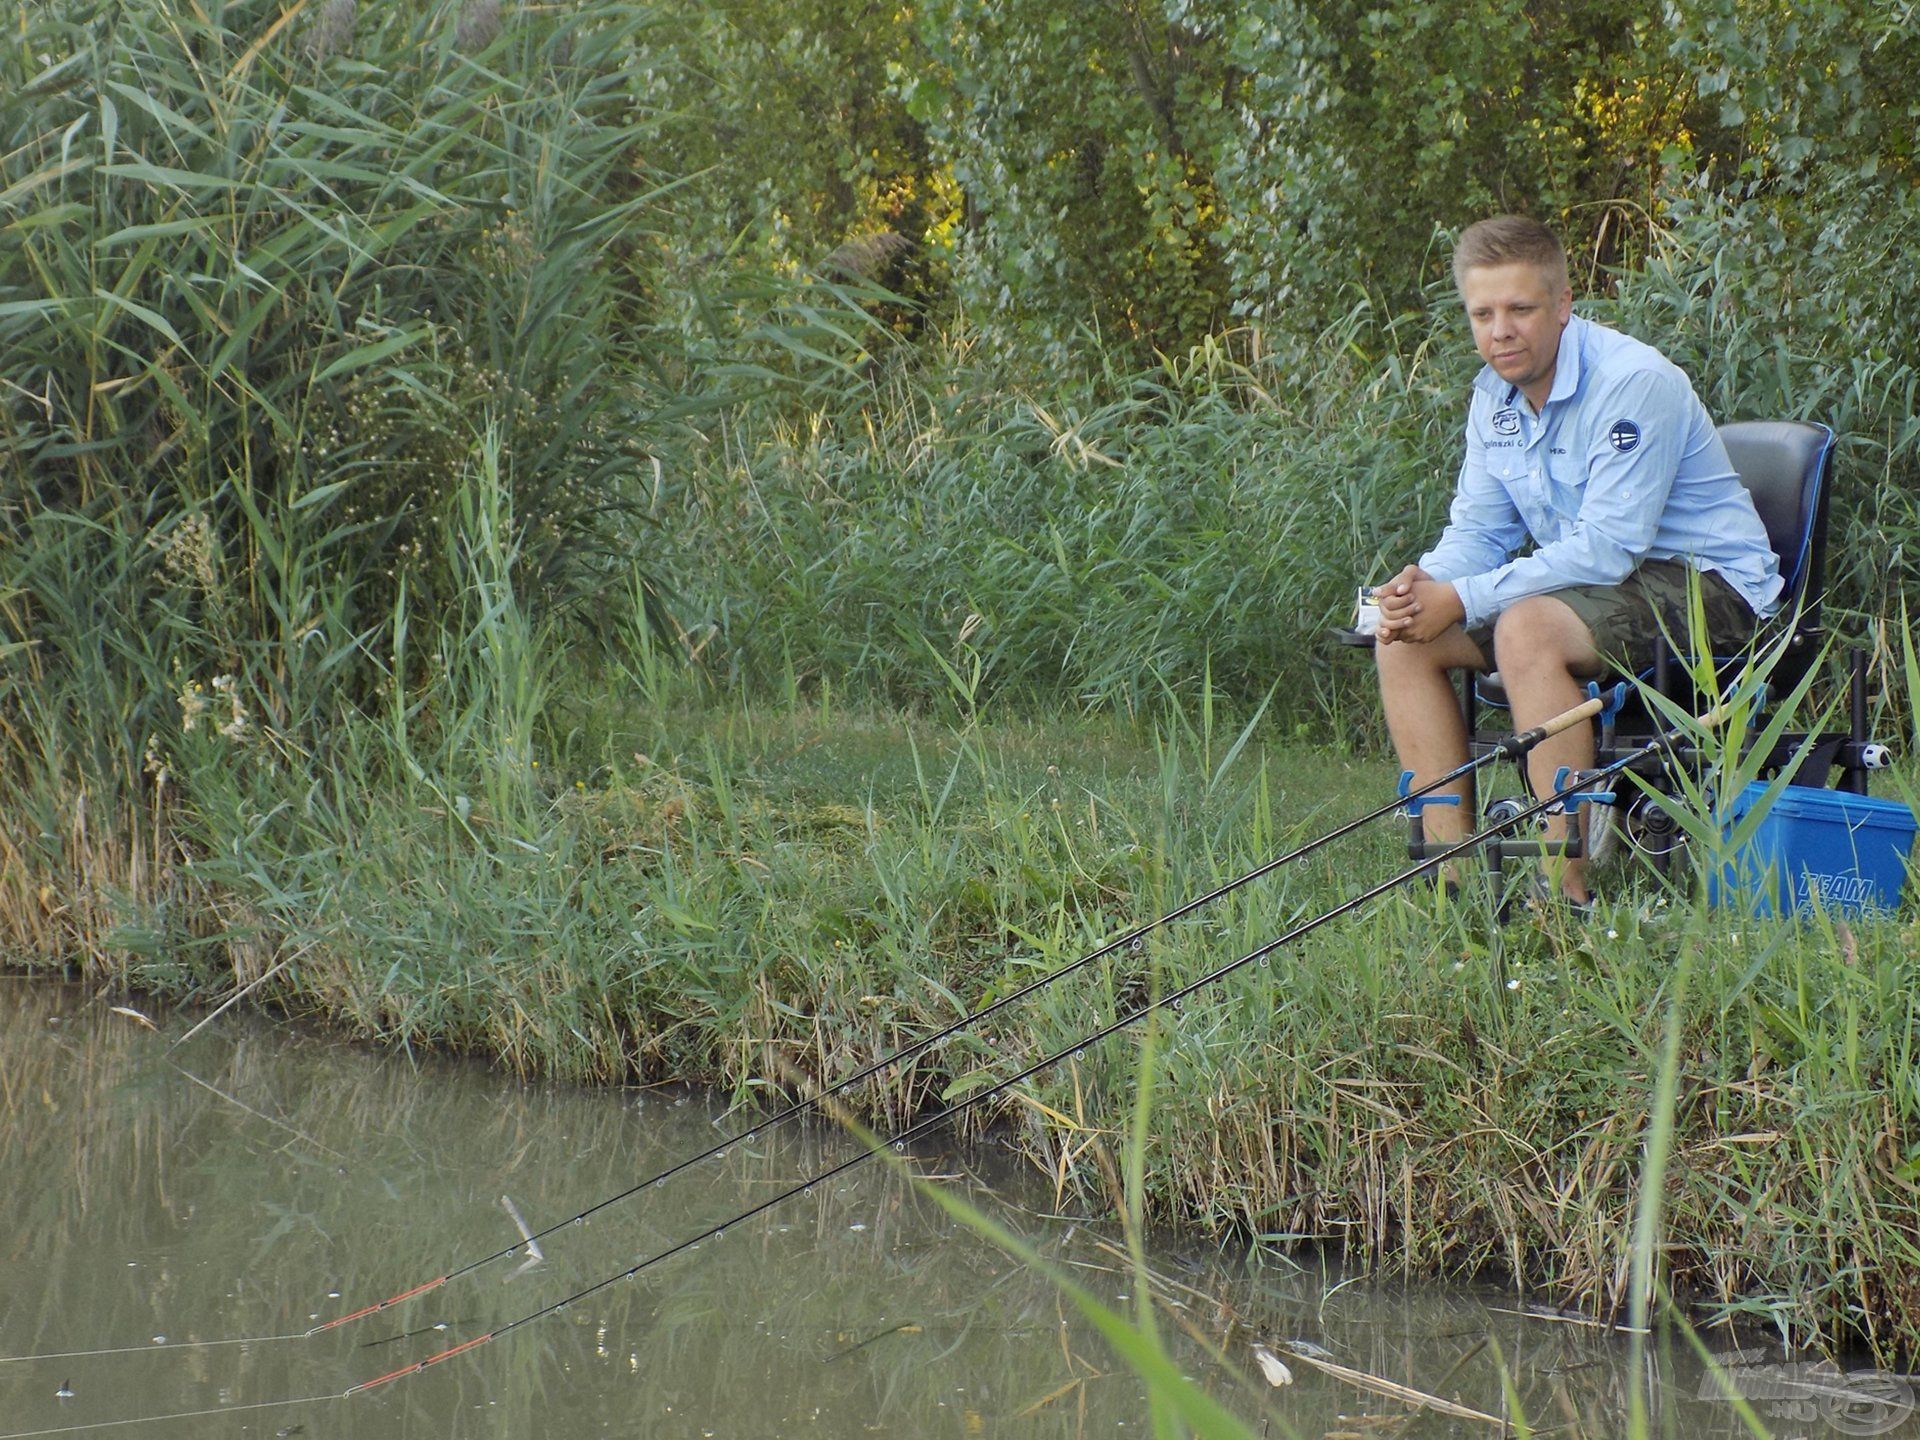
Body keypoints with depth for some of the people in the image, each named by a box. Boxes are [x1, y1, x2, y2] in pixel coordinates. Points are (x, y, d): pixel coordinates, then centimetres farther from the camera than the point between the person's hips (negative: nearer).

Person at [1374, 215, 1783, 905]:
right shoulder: (1496, 395, 5)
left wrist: (1461, 599, -28)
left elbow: (1606, 548, -26)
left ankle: (1570, 894, -33)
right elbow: (1477, 531, 9)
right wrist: (1421, 586, -15)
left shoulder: (1634, 382, -21)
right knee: (1404, 636, -5)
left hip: (1705, 584, -9)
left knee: (1529, 627, -35)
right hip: (1587, 579, 9)